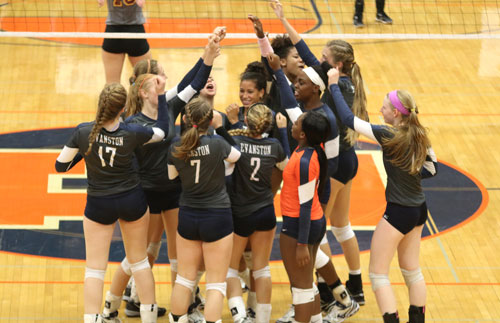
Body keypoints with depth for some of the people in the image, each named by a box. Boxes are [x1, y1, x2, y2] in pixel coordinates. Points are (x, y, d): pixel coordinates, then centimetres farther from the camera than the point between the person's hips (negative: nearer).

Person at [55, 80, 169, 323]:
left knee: (95, 268, 5)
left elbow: (61, 166, -8)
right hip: (133, 201, 1)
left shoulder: (83, 132, -19)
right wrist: (161, 95, 7)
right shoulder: (131, 133, -18)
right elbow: (163, 130, 2)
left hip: (99, 205, -1)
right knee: (139, 260, 17)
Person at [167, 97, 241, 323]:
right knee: (216, 284, 2)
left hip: (187, 217, 4)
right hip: (217, 218, -4)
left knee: (184, 279, 16)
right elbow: (237, 156, 5)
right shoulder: (218, 144, -17)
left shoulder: (175, 149, -7)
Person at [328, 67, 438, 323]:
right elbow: (432, 168, 11)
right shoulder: (420, 136, 0)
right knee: (412, 271, 20)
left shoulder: (388, 136, -21)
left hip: (398, 213, -8)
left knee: (378, 273, 4)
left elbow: (348, 119, -19)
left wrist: (334, 85, -10)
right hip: (419, 210, 8)